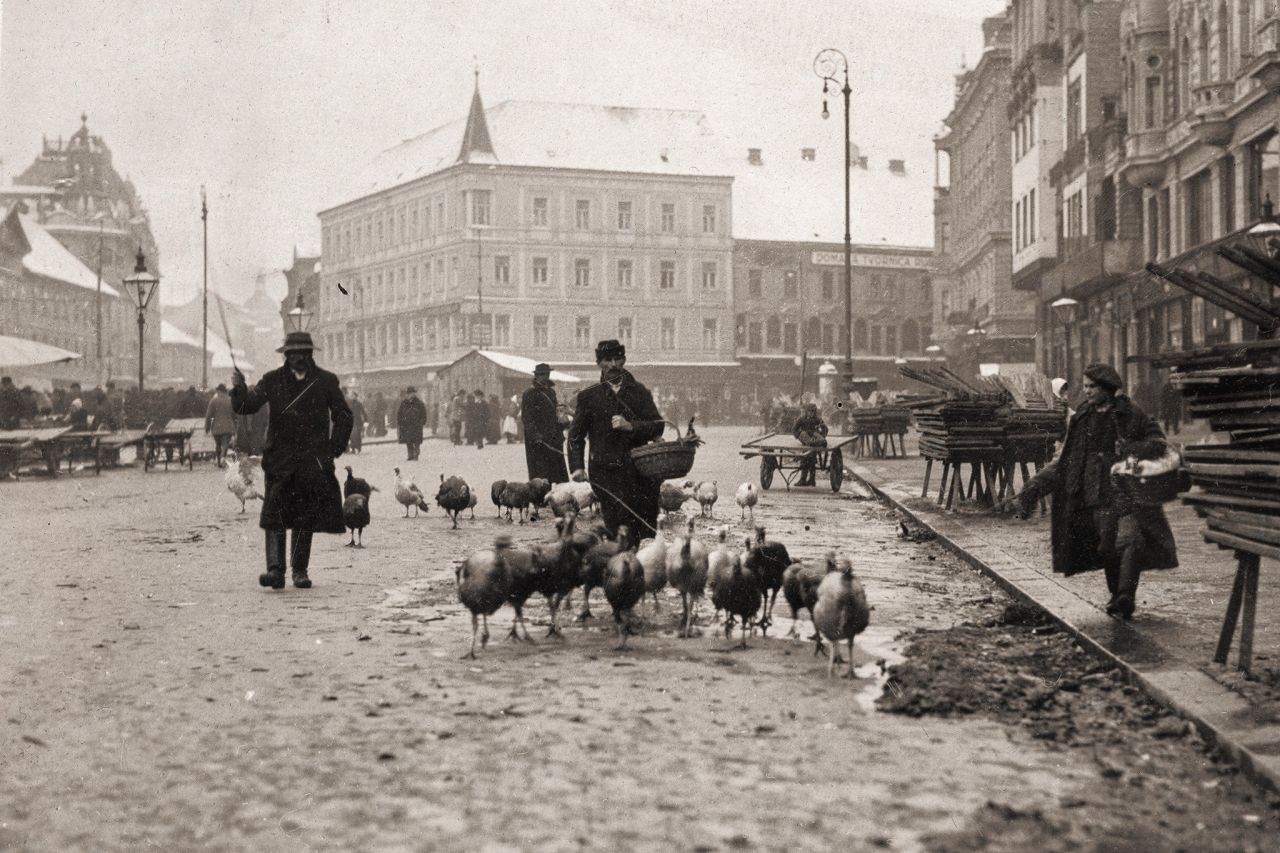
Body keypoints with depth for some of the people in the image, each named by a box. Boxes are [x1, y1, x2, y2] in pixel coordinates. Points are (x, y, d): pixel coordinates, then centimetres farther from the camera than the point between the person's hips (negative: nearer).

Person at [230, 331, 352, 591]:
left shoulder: (326, 381, 5)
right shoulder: (272, 380, 6)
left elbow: (343, 416, 12)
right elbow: (246, 406, 0)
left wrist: (334, 449, 4)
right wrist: (239, 388, -20)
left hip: (313, 460, 0)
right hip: (280, 458, 0)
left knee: (306, 516, 4)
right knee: (275, 513, -12)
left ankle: (300, 570, 13)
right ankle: (275, 569, -16)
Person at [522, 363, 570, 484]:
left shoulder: (551, 391, 17)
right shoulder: (529, 394, -7)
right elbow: (526, 418, -13)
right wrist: (535, 434, -24)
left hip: (554, 439, 7)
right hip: (538, 442, -7)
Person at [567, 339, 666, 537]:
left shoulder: (639, 392, 13)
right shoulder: (588, 396, 9)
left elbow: (658, 426, 5)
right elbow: (576, 435, 8)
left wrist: (631, 426, -11)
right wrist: (577, 466, -5)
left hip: (639, 473, 2)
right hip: (607, 474, -2)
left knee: (647, 532, -1)